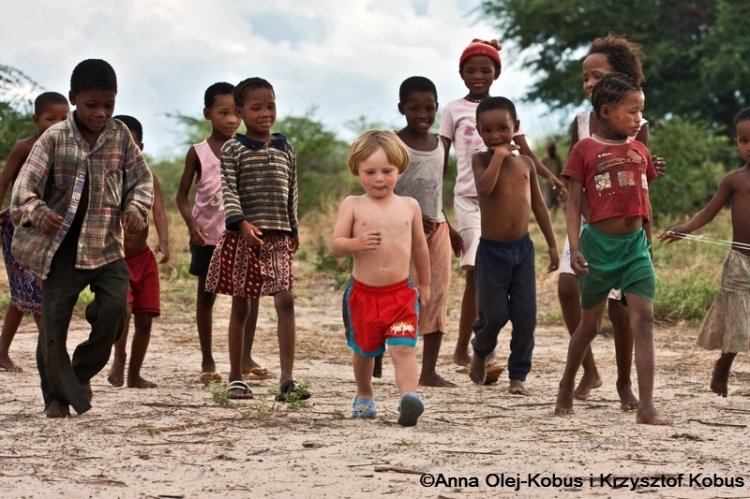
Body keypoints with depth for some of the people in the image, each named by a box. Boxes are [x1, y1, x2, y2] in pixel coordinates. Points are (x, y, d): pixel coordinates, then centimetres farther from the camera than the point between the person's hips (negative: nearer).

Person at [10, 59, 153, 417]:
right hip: (62, 245, -2)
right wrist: (37, 212, -28)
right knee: (53, 322, -1)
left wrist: (136, 208, -9)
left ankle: (83, 372, 11)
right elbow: (25, 185, -7)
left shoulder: (120, 136, 3)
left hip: (106, 243, 2)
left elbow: (141, 179, 11)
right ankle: (56, 397, 13)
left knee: (115, 309, -14)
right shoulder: (55, 138, -5)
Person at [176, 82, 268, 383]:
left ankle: (245, 357, -1)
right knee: (206, 296, 5)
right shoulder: (198, 153, -3)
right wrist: (191, 222, -17)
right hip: (207, 236, -2)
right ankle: (207, 361, 12)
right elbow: (183, 194, -1)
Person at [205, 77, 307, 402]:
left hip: (278, 235, 3)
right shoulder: (233, 150, -2)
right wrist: (241, 223, -25)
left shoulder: (285, 149, 11)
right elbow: (229, 191, -12)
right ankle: (236, 378, 16)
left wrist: (293, 230, 17)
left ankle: (287, 380, -13)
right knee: (241, 305, 7)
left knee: (285, 301, -10)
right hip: (243, 235, -3)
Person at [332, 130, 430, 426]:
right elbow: (336, 243, -6)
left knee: (403, 348, -17)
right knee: (364, 350, 17)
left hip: (401, 293, 0)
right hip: (363, 293, 0)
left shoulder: (409, 206, 5)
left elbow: (419, 247, 16)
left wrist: (424, 284, 23)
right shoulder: (352, 205, -2)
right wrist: (357, 243, -28)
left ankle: (409, 398, -33)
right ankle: (364, 397, 40)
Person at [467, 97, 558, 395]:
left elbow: (538, 205, 13)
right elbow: (485, 187, -26)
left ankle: (518, 375, 10)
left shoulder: (525, 163, 7)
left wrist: (552, 244, 13)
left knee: (525, 317, 0)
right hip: (492, 249, -3)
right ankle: (480, 352, 29)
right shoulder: (481, 160, -4)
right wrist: (499, 155, -21)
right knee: (494, 314, -2)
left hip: (522, 248, 3)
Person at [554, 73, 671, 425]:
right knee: (590, 324, 10)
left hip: (635, 244, 3)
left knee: (643, 320, -10)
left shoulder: (640, 151, 10)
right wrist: (575, 248, -15)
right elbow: (574, 204, -5)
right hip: (600, 243, -3)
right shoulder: (585, 150, -4)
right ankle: (566, 391, 32)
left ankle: (646, 407, -14)